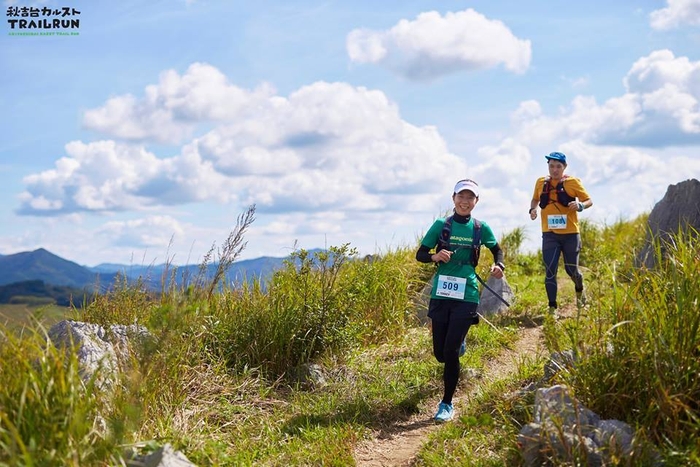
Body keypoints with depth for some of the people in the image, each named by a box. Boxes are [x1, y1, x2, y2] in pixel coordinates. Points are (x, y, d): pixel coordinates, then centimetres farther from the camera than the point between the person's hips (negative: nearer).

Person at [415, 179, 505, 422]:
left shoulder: (480, 228, 2)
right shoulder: (441, 225, 1)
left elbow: (497, 250, 18)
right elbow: (420, 254, 4)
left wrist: (499, 266, -3)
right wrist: (435, 256, -18)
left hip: (466, 297, -2)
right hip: (440, 295, 2)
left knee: (450, 352, -10)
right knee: (440, 353, 8)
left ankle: (447, 404, 5)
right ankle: (459, 344, 46)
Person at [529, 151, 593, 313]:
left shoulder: (572, 182, -1)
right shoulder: (541, 182, 7)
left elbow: (589, 201, 1)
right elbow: (535, 199, 23)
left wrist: (580, 205, -21)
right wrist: (532, 209, 1)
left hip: (570, 234, -1)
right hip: (549, 234, 2)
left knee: (571, 269, 7)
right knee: (550, 271, -8)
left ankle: (579, 291, 40)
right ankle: (552, 308, -2)